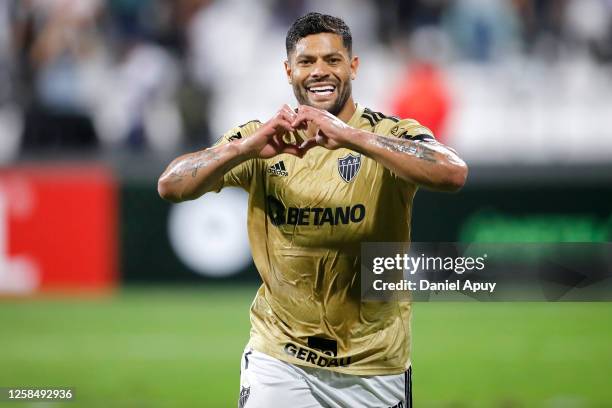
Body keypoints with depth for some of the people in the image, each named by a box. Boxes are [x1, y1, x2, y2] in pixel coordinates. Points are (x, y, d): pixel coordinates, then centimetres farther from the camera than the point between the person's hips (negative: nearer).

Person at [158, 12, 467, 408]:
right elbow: (170, 186, -9)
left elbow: (454, 174, -27)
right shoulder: (261, 139, 2)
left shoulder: (392, 136, -7)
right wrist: (245, 148, -27)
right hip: (277, 357, 1)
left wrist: (350, 137, -37)